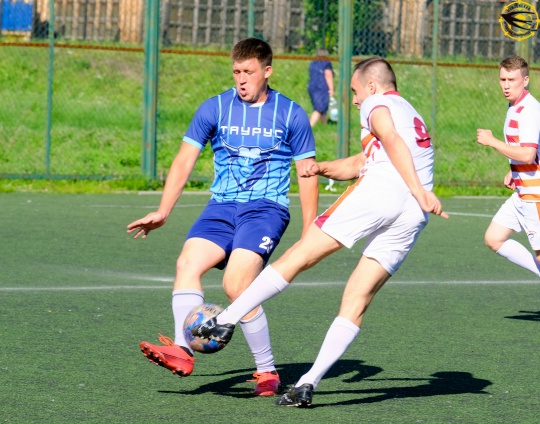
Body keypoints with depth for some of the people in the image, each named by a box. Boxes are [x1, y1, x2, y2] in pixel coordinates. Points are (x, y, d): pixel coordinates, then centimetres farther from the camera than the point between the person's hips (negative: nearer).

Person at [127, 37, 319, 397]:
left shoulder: (291, 115, 3)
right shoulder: (215, 109, 7)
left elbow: (307, 175, 7)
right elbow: (185, 160, 6)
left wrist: (310, 234, 3)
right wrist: (163, 212, -4)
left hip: (267, 208, -4)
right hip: (222, 206, 4)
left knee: (236, 283, -23)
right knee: (187, 263, -23)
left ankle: (268, 372, -13)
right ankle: (183, 350, -34)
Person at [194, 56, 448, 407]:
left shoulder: (377, 104, 13)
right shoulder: (413, 116, 39)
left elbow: (393, 142, -7)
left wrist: (419, 191, -16)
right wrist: (324, 169, 23)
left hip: (379, 192, -7)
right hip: (413, 217, 7)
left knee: (298, 257, 1)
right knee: (356, 303, 1)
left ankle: (226, 321, 1)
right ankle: (309, 383, -9)